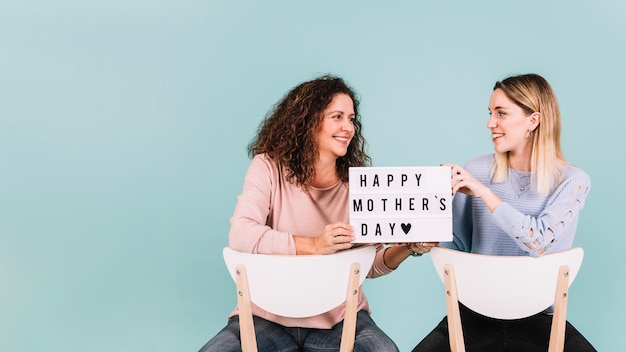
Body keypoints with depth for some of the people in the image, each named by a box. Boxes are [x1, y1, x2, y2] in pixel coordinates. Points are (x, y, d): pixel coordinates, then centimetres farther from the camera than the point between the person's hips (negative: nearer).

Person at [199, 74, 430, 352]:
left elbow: (372, 264, 7)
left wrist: (410, 247, -14)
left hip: (339, 317, 2)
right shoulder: (269, 167, -6)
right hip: (270, 314, -1)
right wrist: (314, 245, -30)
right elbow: (240, 235, -21)